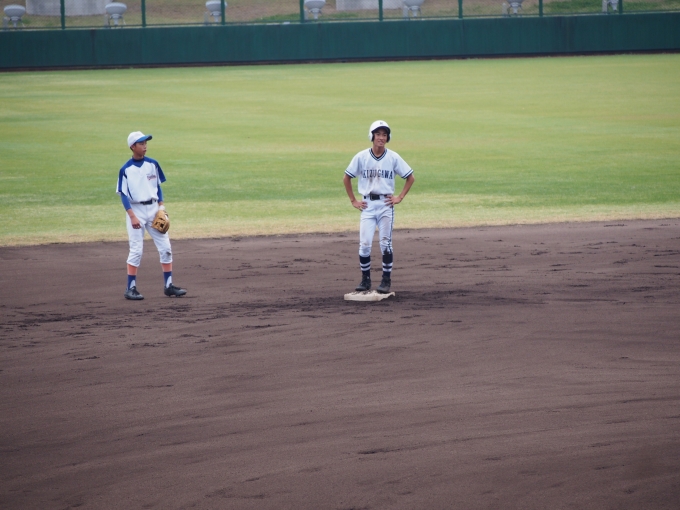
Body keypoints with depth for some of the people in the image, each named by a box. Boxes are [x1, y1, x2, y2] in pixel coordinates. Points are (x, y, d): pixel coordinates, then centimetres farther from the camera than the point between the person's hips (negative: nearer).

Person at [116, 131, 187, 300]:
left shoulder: (152, 164, 3)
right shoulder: (126, 170, -8)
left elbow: (158, 186, 11)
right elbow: (123, 195, -10)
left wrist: (161, 208, 3)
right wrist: (132, 216, -19)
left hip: (153, 208, 4)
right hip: (136, 210, -4)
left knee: (165, 247, 2)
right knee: (136, 250, -6)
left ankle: (169, 286, 9)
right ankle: (130, 288, 1)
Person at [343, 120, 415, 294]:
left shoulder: (393, 157, -1)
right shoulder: (361, 157, 0)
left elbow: (410, 178, 7)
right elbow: (346, 178, 9)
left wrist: (400, 197, 0)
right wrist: (353, 201, 5)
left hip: (386, 204, -1)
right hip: (367, 205, 1)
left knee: (386, 244, 0)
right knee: (364, 244, -4)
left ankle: (386, 280, 8)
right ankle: (365, 279, 9)